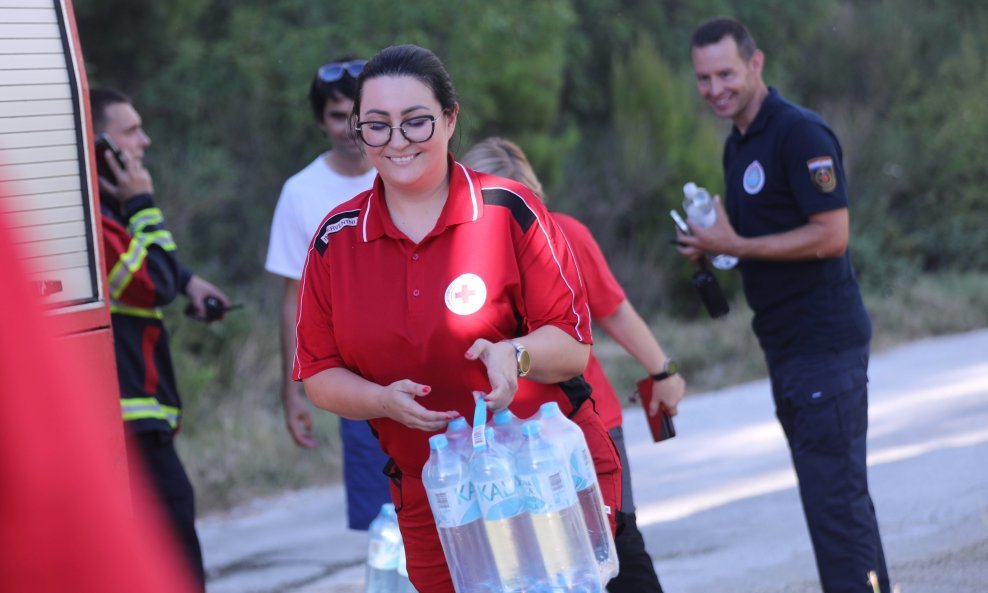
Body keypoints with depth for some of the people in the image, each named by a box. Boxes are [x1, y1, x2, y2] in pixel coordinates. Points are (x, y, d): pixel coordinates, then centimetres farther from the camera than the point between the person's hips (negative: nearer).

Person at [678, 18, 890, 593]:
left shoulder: (801, 134, -15)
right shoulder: (738, 144, 14)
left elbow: (830, 236, -21)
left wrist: (735, 246, -17)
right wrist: (712, 247, 5)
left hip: (825, 345, -10)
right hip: (787, 346, 10)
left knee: (835, 497, -10)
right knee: (839, 495, 14)